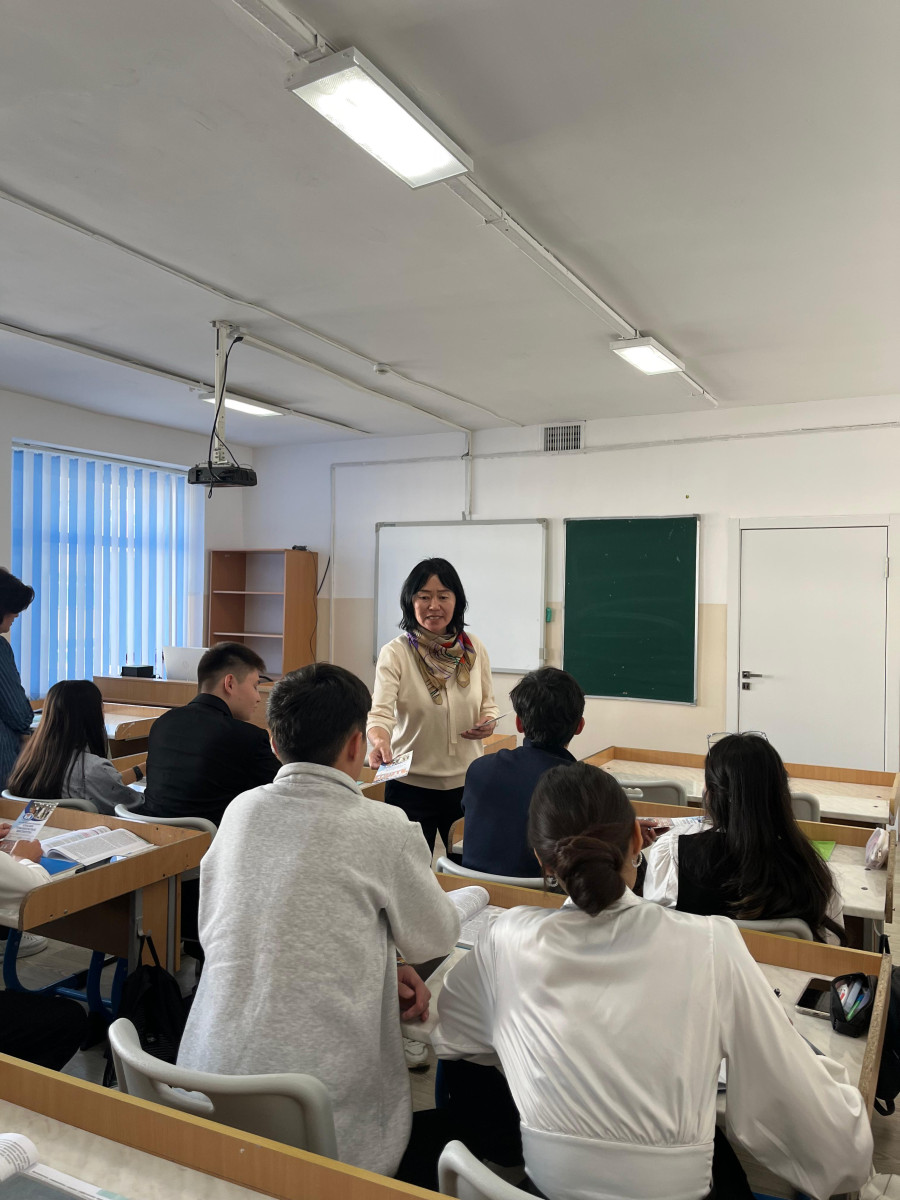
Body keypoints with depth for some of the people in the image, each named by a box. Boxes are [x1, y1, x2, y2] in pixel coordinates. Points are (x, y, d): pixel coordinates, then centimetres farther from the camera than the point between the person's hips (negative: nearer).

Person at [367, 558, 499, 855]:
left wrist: (487, 722, -11)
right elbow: (380, 711, -22)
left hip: (466, 783, 3)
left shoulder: (474, 649, -1)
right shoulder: (395, 653, -12)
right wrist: (380, 740, -43)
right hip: (410, 784, -3)